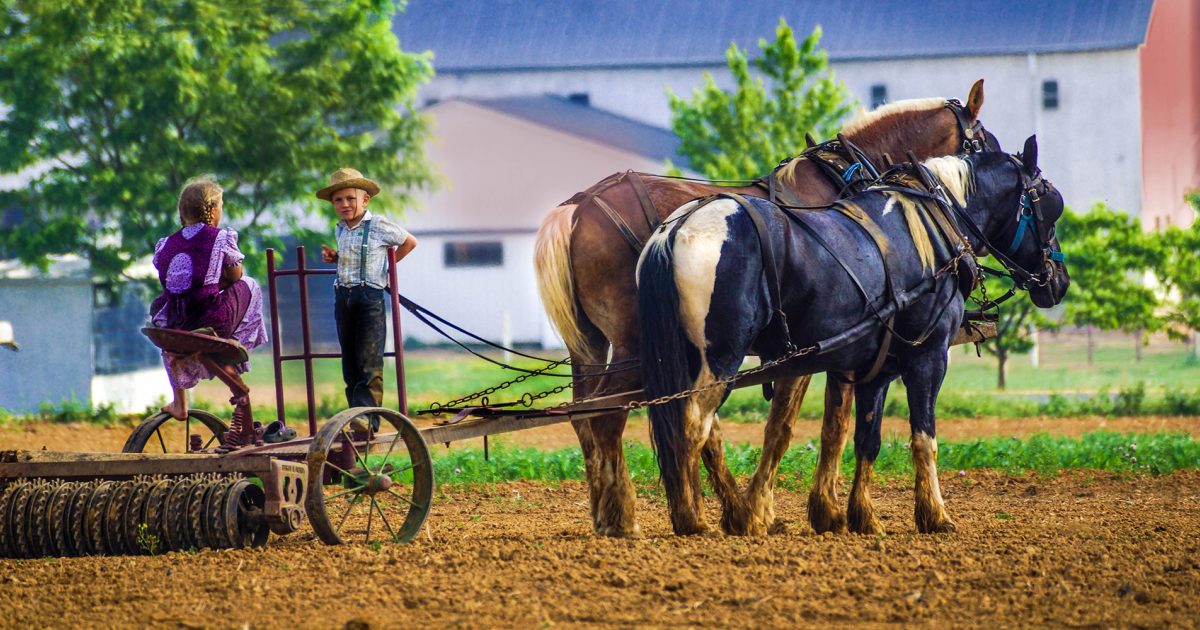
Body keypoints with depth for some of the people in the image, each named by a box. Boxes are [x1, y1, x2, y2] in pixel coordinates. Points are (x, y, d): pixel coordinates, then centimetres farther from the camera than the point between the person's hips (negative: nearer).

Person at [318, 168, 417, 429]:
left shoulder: (379, 226, -5)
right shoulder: (340, 230, 13)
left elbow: (409, 242, 8)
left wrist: (387, 267, 6)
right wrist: (333, 257, 10)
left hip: (369, 296, -7)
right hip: (343, 297, 7)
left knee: (369, 360, -14)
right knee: (350, 363, 7)